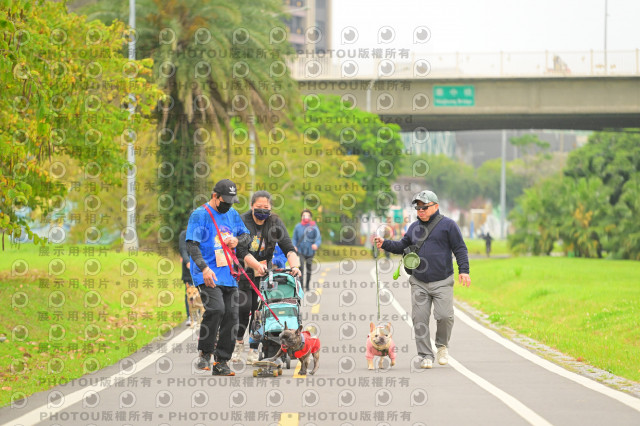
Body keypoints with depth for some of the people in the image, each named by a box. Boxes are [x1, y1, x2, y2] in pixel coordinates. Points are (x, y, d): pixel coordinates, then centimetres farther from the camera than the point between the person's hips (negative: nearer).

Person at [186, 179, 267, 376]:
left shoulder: (232, 214, 16)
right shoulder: (199, 215, -3)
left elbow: (246, 234, 25)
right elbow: (192, 244, -11)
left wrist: (238, 240, 0)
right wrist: (204, 267, -24)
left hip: (229, 275, 7)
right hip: (208, 275, -7)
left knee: (231, 315, 1)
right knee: (216, 309, -26)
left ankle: (222, 362, 9)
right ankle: (205, 353, -9)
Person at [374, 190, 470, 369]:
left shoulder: (447, 225, 0)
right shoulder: (414, 227, 14)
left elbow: (460, 249, -1)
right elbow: (402, 246, 22)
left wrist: (464, 270, -11)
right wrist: (385, 244, 7)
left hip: (442, 282, -4)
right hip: (419, 283, 4)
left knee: (444, 316, -12)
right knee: (419, 319, -3)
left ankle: (442, 345, 16)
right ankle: (426, 356, 5)